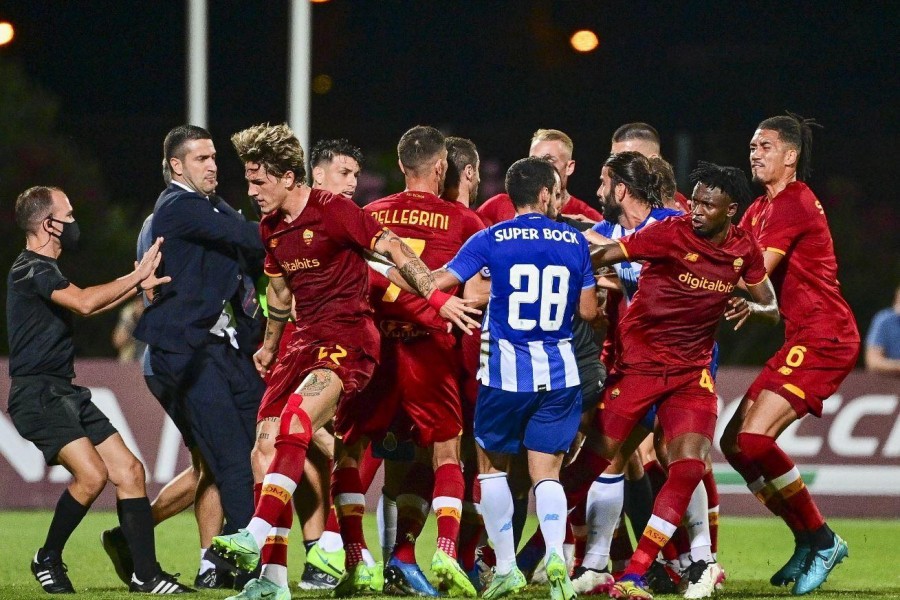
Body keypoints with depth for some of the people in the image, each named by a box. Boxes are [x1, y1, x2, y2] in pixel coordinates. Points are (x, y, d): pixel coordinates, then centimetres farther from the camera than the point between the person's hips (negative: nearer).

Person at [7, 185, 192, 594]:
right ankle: (48, 560, -4)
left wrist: (138, 285, 23)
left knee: (129, 471, 3)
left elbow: (87, 305, 33)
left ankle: (146, 574, 4)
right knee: (91, 473, -24)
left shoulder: (43, 270, 20)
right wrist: (137, 276, -16)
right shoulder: (30, 270, -13)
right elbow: (85, 303, -25)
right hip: (38, 395, -10)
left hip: (64, 392, 10)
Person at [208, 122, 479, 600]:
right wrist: (269, 346, 34)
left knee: (292, 429, -27)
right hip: (306, 340, 8)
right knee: (267, 444, 3)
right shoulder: (270, 228, 13)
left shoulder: (333, 211, -11)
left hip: (348, 337, -8)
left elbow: (393, 250, -12)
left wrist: (437, 296, -20)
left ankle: (257, 535, -33)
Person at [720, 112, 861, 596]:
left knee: (755, 439, -19)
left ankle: (822, 540, -7)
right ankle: (807, 541, 12)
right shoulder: (761, 208, 19)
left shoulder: (793, 203, -12)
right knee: (735, 443, 6)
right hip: (802, 338, 10)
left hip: (823, 336, -10)